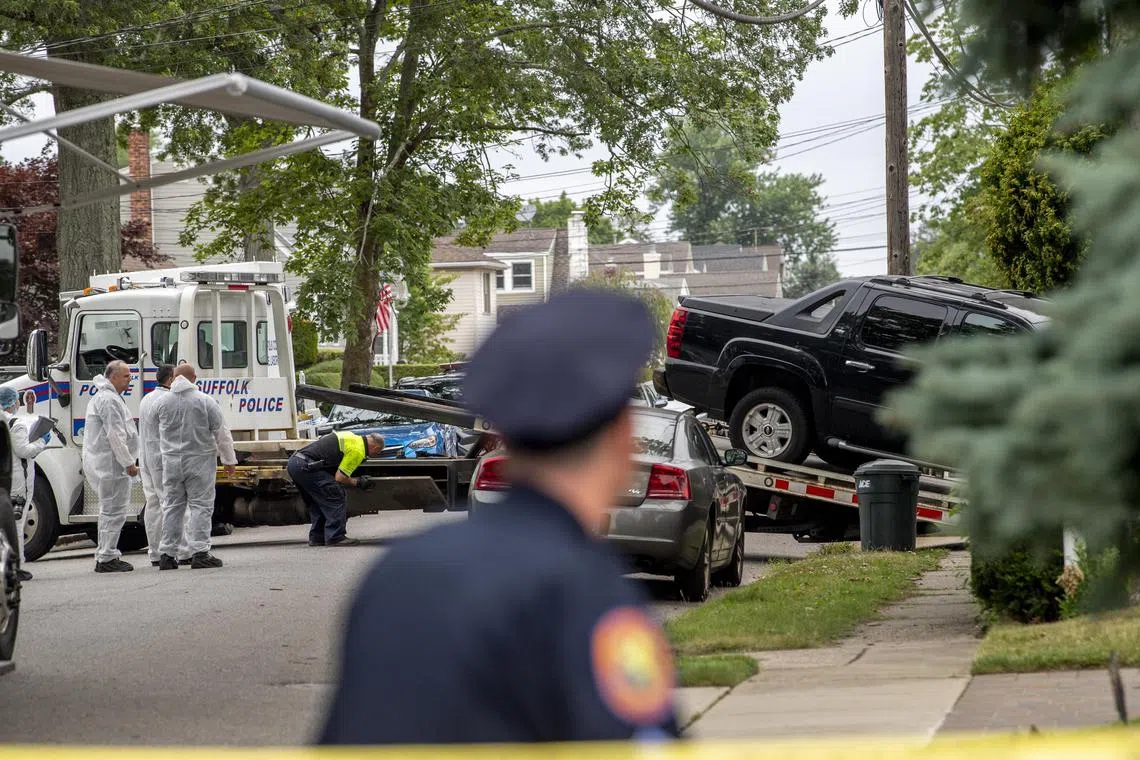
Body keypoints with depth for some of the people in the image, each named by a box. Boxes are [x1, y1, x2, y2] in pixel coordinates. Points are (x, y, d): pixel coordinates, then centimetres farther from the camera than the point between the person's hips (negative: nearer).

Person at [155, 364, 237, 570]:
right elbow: (221, 433, -2)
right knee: (200, 505, -1)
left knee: (171, 506, 8)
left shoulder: (164, 402, 3)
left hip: (171, 461, 3)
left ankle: (166, 554, 8)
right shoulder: (204, 401, -7)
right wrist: (229, 459, 6)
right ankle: (199, 552, -8)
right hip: (199, 460, -3)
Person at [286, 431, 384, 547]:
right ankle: (335, 537, -7)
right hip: (306, 467, -10)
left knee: (316, 502, 20)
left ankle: (317, 537, 20)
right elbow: (340, 478, -9)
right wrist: (358, 482, 7)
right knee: (336, 498, -6)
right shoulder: (358, 450, -7)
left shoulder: (352, 437, 20)